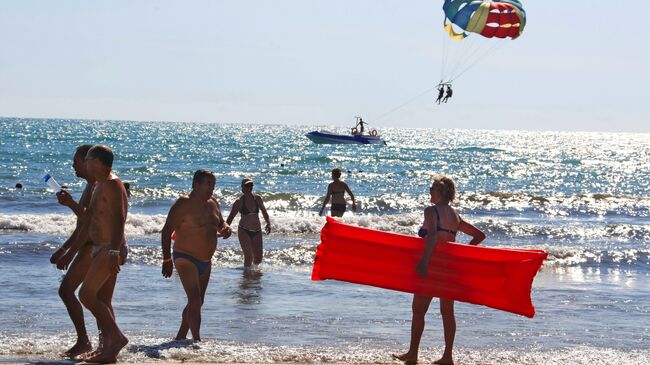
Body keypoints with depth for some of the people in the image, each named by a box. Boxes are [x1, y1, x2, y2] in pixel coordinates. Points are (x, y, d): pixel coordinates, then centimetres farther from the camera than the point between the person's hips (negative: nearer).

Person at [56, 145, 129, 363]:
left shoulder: (112, 185, -11)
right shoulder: (99, 186, 21)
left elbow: (119, 220, -22)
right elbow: (88, 224, 25)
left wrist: (114, 252, -31)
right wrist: (70, 253, 25)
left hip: (111, 249, -10)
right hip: (100, 249, 10)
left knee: (86, 294, -14)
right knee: (102, 301, 8)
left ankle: (116, 337, -12)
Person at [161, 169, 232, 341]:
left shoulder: (213, 203, 10)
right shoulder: (184, 204, -13)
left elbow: (221, 224, 23)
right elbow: (167, 231, -14)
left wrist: (226, 229, -4)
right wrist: (167, 259, -17)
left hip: (205, 261, 8)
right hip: (186, 259, -8)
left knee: (198, 302, 14)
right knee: (195, 300, -18)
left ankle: (180, 337, 27)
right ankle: (197, 340, -20)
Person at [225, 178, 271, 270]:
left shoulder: (257, 199, 1)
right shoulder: (239, 202, -8)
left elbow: (264, 212, 13)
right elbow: (231, 217, -9)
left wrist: (268, 224, -2)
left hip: (257, 231, 4)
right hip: (244, 231, -3)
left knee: (258, 260, 4)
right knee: (249, 256, -17)